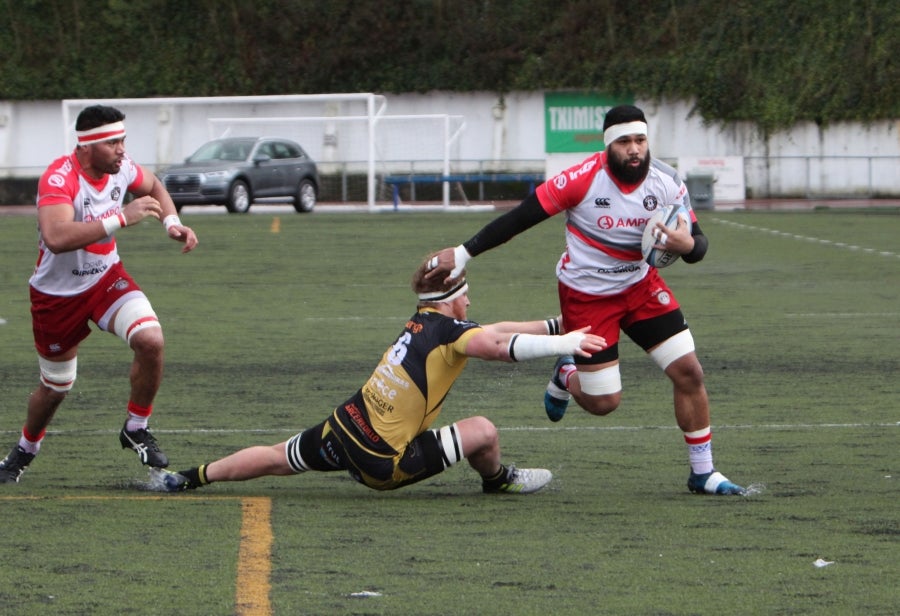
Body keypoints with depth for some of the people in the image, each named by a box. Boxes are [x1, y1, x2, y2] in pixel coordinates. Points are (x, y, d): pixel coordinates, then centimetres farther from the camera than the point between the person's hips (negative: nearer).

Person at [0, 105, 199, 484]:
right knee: (55, 388, 11)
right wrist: (121, 218, -47)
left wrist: (172, 223, -2)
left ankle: (136, 430, -1)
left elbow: (153, 187, 16)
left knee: (151, 340, -23)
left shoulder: (120, 168, -9)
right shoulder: (59, 179, -30)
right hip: (58, 293, -4)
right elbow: (56, 237, -48)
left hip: (106, 279, 4)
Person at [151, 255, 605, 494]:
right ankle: (497, 480, 27)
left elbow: (494, 331, 16)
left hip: (344, 427, 7)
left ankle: (190, 478, 23)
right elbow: (501, 346, -29)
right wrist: (565, 344, -22)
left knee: (277, 458, 22)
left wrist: (558, 327, 19)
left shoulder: (421, 322, 10)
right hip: (382, 460, -7)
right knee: (483, 431, -3)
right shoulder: (449, 331, -13)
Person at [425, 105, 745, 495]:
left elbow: (697, 243, -7)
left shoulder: (667, 183, -13)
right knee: (603, 402, -3)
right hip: (586, 296, -4)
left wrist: (687, 244, -33)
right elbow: (521, 217, -19)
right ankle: (566, 378, 34)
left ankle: (703, 473, 10)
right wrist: (463, 254, -20)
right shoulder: (584, 179, -24)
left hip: (641, 286, 4)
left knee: (689, 372, -5)